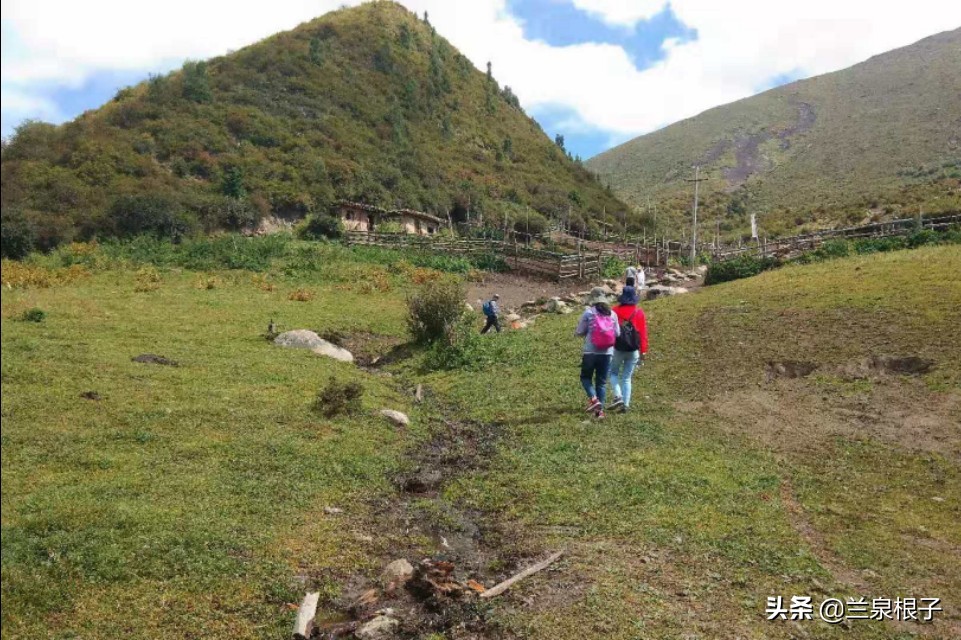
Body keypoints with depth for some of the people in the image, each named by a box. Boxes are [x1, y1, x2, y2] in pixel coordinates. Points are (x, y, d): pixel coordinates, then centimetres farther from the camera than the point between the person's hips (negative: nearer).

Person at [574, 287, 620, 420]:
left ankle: (593, 398, -9)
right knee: (602, 381, 10)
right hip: (606, 352, 3)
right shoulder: (612, 314, 3)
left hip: (590, 351, -3)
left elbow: (579, 332, -3)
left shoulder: (588, 312, -7)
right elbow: (617, 333, 9)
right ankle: (600, 409, 8)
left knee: (586, 377, 14)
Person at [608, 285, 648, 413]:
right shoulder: (639, 312, 0)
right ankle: (626, 404, 4)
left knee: (613, 373, 16)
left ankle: (618, 396, -5)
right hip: (633, 350, 2)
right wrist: (643, 351, 5)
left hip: (617, 349, -2)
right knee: (626, 378, 11)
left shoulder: (615, 311, -4)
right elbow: (643, 333, 1)